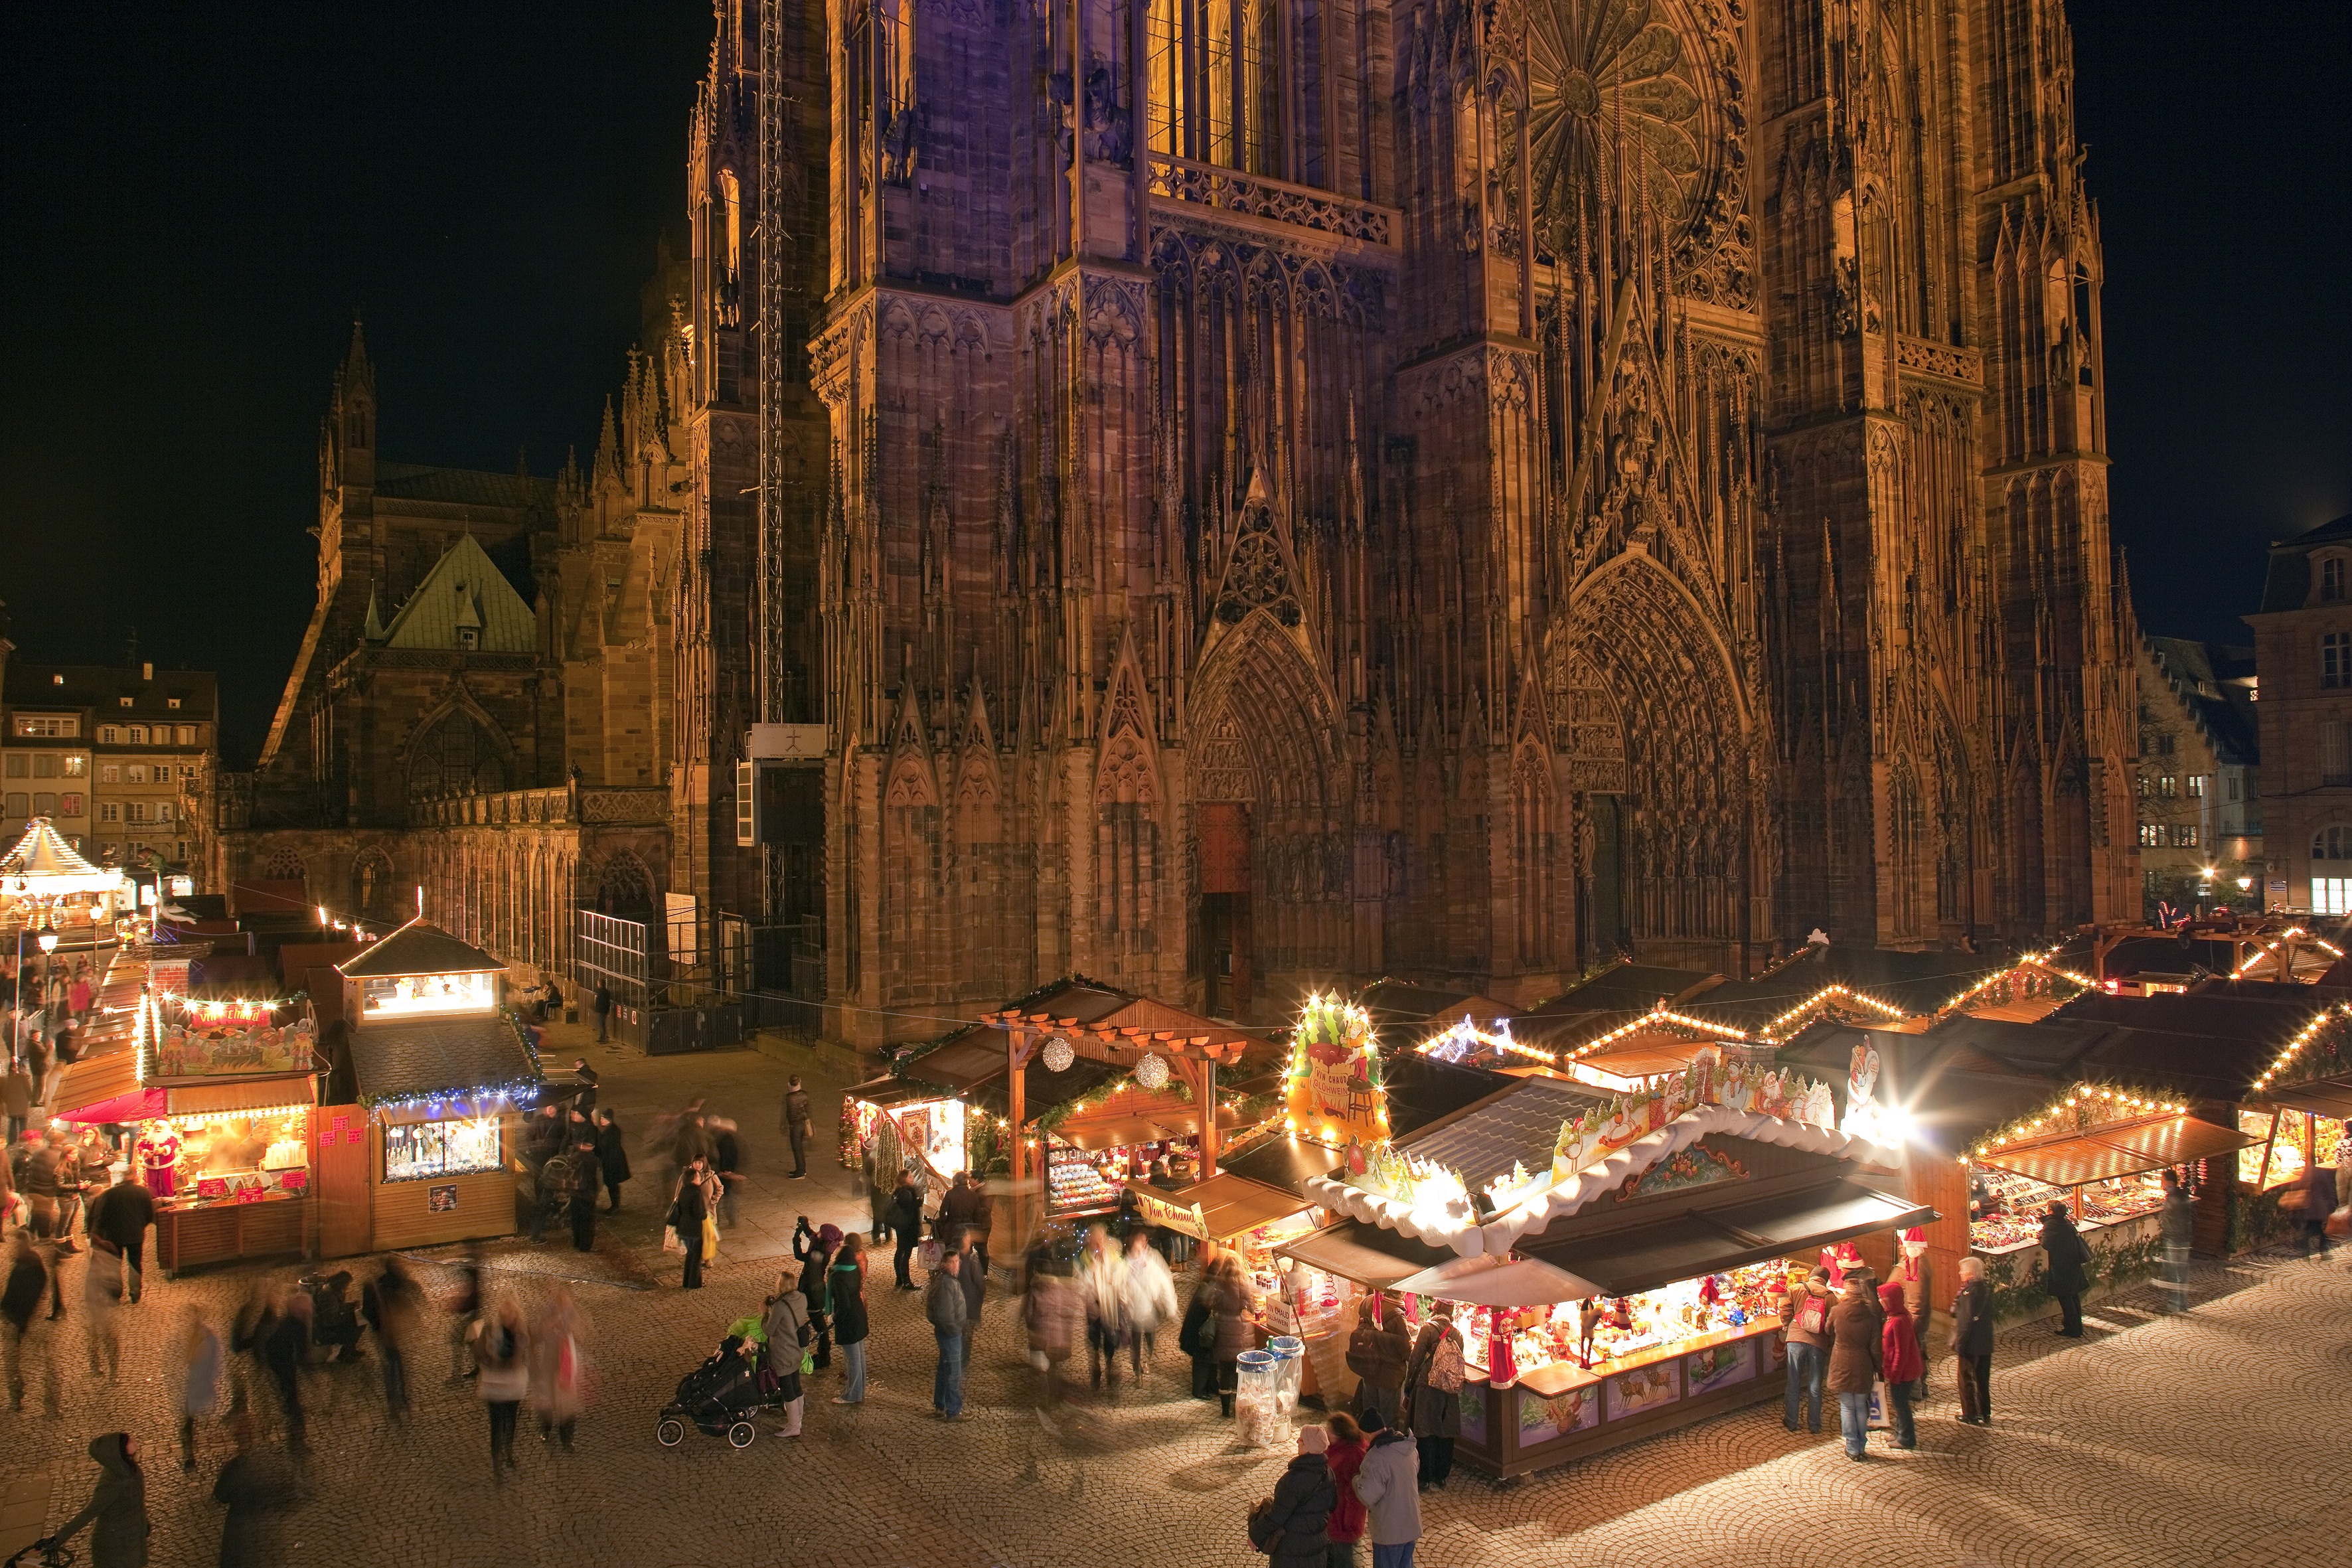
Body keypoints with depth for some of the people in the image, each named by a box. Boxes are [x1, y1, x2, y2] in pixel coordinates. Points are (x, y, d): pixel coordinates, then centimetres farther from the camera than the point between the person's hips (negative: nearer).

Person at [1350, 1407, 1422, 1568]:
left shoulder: (1377, 1458, -29)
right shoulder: (1409, 1448, -3)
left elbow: (1368, 1497, -27)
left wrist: (1356, 1479, -7)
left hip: (1389, 1531, -7)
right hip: (1412, 1525, 7)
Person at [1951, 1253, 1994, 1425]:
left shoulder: (1969, 1293, -22)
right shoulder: (1987, 1289, 2)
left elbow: (1965, 1322, -22)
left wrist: (1958, 1347, -15)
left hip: (1970, 1346, -8)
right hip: (1986, 1345, 8)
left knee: (1966, 1380, 7)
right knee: (1983, 1380, 19)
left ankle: (1971, 1416, 15)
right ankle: (1985, 1415, 29)